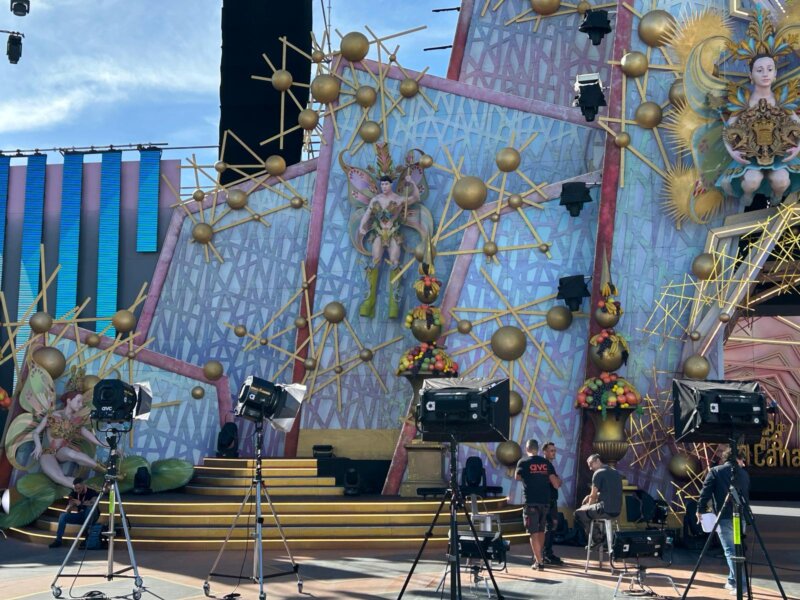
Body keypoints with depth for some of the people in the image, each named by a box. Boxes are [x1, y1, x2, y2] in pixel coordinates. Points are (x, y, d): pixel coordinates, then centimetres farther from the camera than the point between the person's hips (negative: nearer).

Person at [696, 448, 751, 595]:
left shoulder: (715, 472, 2)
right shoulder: (744, 474, 11)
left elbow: (706, 492, -7)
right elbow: (747, 496, 14)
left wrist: (700, 510, -1)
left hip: (724, 518, -4)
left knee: (730, 550, -4)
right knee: (737, 550, 17)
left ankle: (739, 584, -11)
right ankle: (732, 581, 24)